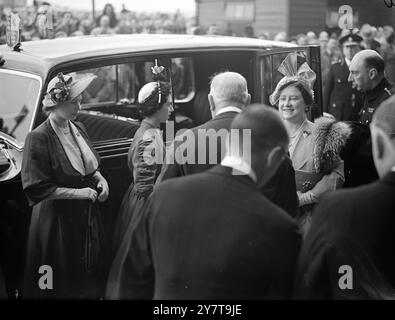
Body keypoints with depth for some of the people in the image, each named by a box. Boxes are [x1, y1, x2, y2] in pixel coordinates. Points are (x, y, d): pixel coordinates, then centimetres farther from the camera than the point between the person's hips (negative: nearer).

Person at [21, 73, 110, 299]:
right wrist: (77, 193, -20)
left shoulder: (77, 128, 2)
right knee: (63, 282, 6)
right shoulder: (39, 138, -19)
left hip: (87, 213, 7)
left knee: (93, 268, 18)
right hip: (58, 218, -7)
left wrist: (99, 177, -2)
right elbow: (37, 189, -21)